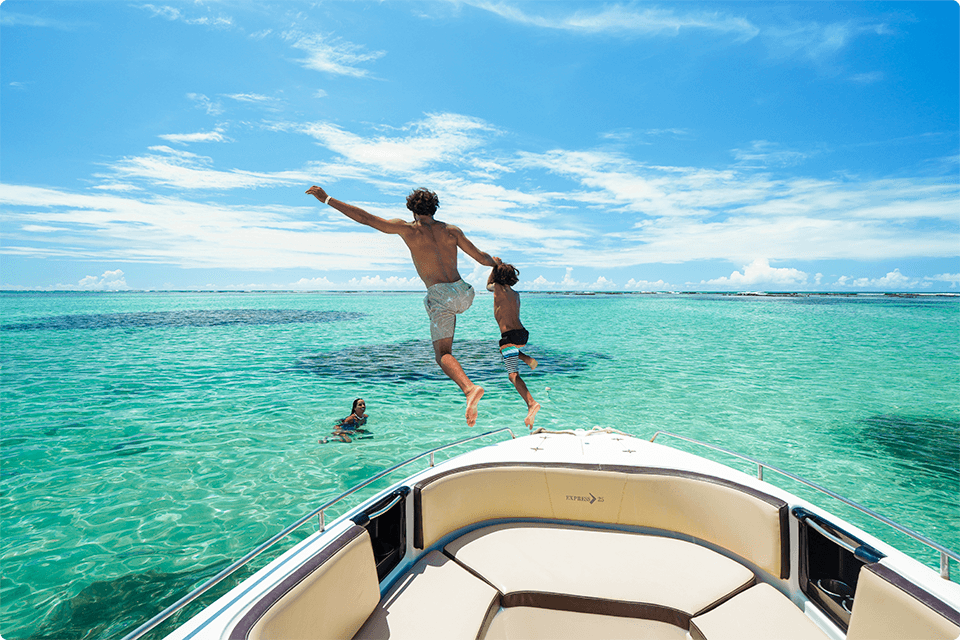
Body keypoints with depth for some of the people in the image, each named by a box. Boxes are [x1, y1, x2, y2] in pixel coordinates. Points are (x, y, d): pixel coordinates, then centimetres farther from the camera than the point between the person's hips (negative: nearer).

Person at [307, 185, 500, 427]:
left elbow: (364, 218, -1)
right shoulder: (452, 231, 9)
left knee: (442, 354, -5)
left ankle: (470, 388, -31)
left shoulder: (408, 229, 1)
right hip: (463, 292, 5)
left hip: (441, 296, -5)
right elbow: (483, 259, 10)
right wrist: (495, 261, 35)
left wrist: (327, 199, 7)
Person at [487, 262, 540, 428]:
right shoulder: (516, 294, 17)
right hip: (523, 334, 7)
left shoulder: (498, 288, -2)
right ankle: (527, 359, 17)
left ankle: (531, 403, -31)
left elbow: (488, 286, 22)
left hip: (510, 336, -7)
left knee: (513, 374, -13)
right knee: (505, 348, 39)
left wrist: (494, 267, 34)